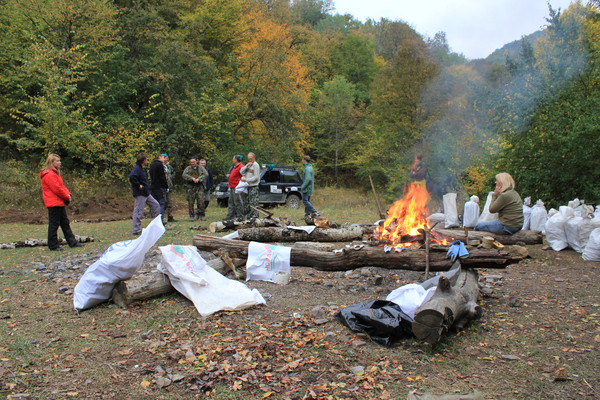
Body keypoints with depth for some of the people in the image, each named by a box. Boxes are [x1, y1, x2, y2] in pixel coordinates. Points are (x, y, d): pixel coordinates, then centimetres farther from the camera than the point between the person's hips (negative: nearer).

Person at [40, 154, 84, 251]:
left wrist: (68, 194, 3)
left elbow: (62, 186, 19)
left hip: (60, 203, 11)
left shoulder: (55, 173, 18)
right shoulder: (49, 175, -15)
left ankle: (72, 242, 18)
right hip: (54, 203, -11)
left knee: (65, 223, 13)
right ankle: (53, 245, 4)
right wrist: (67, 197, -10)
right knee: (54, 224, -3)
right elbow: (56, 189, -20)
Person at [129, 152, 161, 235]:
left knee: (156, 205, 15)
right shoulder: (137, 168, -15)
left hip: (146, 193, 11)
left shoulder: (142, 169, 17)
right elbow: (132, 177, -33)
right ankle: (136, 230, 0)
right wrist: (138, 185, -24)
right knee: (138, 211, -6)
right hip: (140, 194, -11)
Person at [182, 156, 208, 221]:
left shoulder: (201, 168, 12)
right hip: (190, 187, 0)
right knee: (191, 202, -1)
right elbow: (184, 175, -3)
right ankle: (191, 216, 6)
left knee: (201, 201, -6)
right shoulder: (188, 168, 12)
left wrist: (198, 179, -13)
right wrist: (192, 178, -15)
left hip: (199, 186, 0)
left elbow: (206, 174, -1)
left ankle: (201, 215, 1)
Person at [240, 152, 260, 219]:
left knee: (254, 202, -8)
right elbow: (241, 171, 9)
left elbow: (256, 177, -14)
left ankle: (255, 216, -6)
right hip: (248, 186, 8)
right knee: (247, 202, 10)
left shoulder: (256, 165, -7)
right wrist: (247, 165, -5)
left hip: (253, 186, -8)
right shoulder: (248, 165, 18)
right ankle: (247, 216, 17)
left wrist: (246, 180, -16)